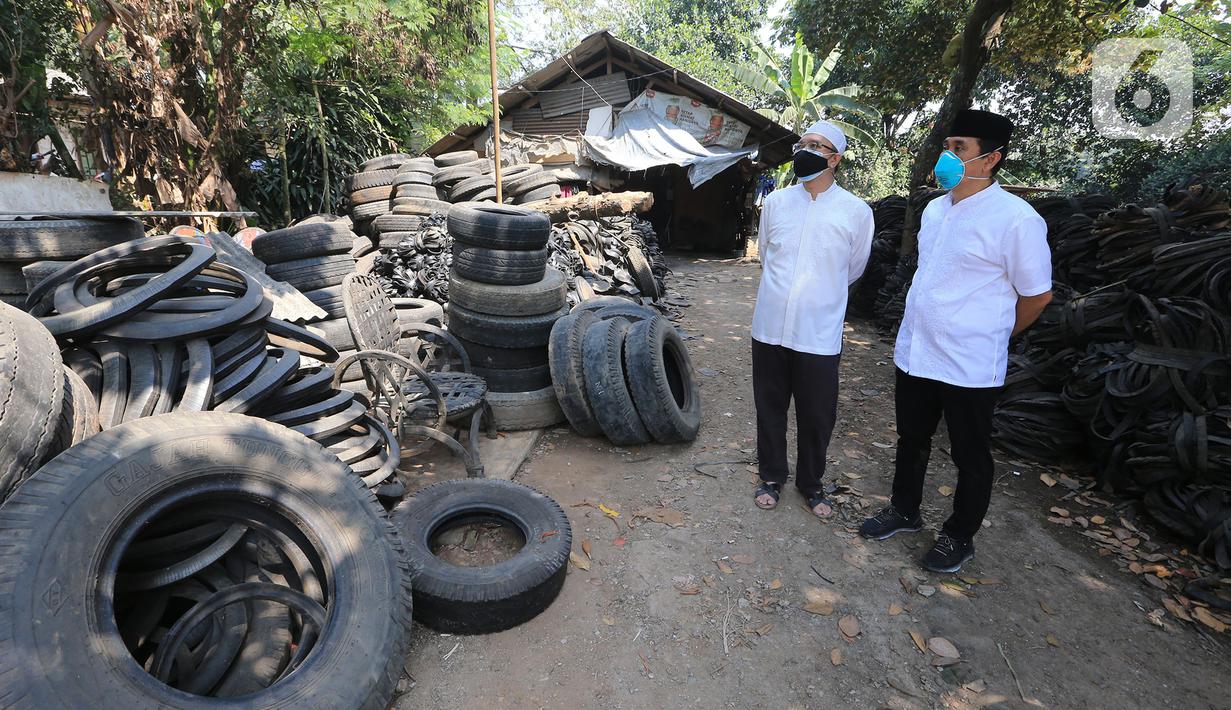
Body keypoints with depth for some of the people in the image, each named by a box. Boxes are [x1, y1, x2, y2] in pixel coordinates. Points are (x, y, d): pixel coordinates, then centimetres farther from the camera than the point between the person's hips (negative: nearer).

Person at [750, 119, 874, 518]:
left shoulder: (856, 212, -4)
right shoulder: (776, 202, 4)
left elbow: (852, 270, 10)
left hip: (819, 334, -2)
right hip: (770, 327, 2)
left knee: (817, 417, 9)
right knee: (770, 409, 14)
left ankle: (811, 483, 32)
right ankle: (772, 476, 34)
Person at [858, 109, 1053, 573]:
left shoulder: (1015, 218, -15)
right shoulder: (935, 209, 6)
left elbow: (1037, 294, -7)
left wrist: (990, 337, 4)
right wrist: (923, 333, 17)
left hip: (970, 366, -6)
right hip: (914, 353, 7)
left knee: (971, 458, 12)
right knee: (911, 441, 20)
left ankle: (959, 538, 31)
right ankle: (904, 511, 40)